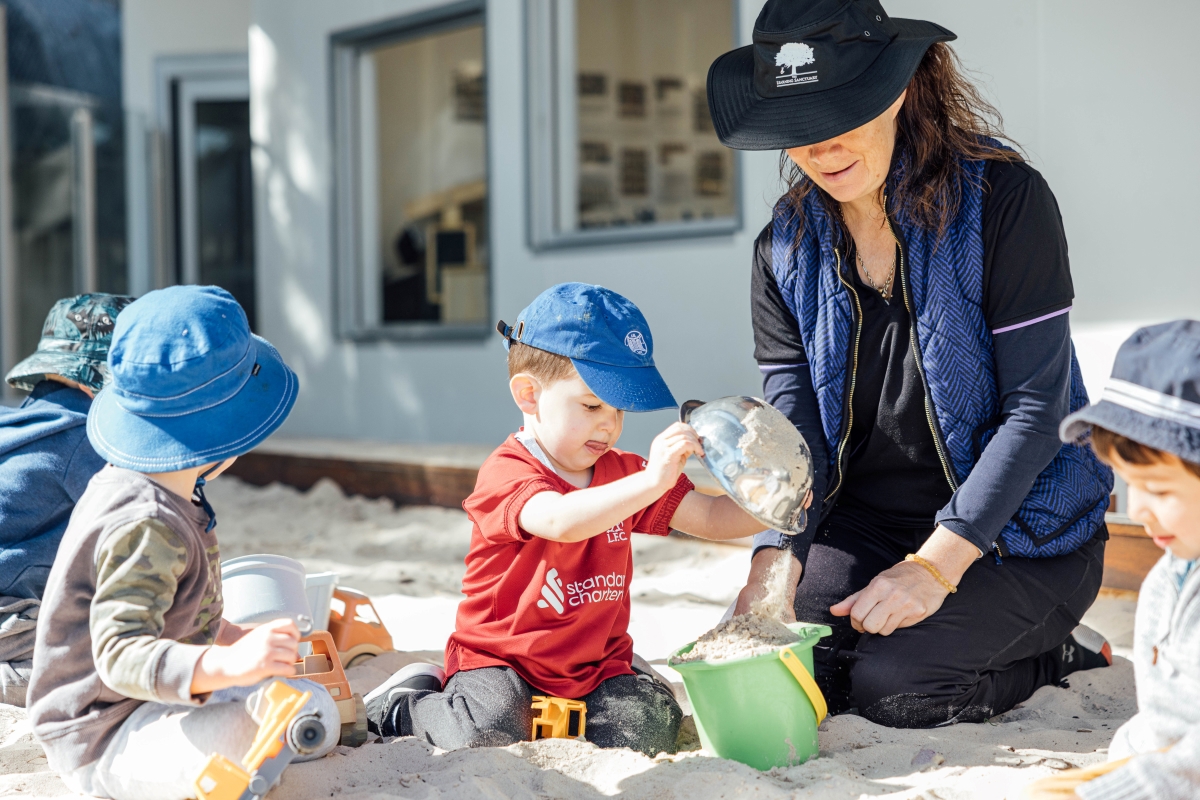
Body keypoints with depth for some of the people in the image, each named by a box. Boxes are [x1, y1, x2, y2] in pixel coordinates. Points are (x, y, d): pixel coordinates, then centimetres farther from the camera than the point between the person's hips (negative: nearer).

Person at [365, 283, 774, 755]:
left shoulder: (623, 473, 6)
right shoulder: (506, 473, -18)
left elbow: (708, 518, 5)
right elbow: (562, 521, -39)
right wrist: (651, 482, -48)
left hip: (597, 660, 5)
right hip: (500, 656, -5)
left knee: (646, 731, -18)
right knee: (491, 733, -30)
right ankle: (404, 705, 4)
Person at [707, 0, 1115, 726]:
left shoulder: (1004, 199, -15)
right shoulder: (786, 248, 0)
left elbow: (1036, 407, -18)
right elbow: (791, 428, -4)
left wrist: (936, 564, -25)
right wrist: (773, 564, -23)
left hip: (1016, 523, -4)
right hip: (868, 519, 5)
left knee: (890, 683, -24)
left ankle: (1060, 656, 5)